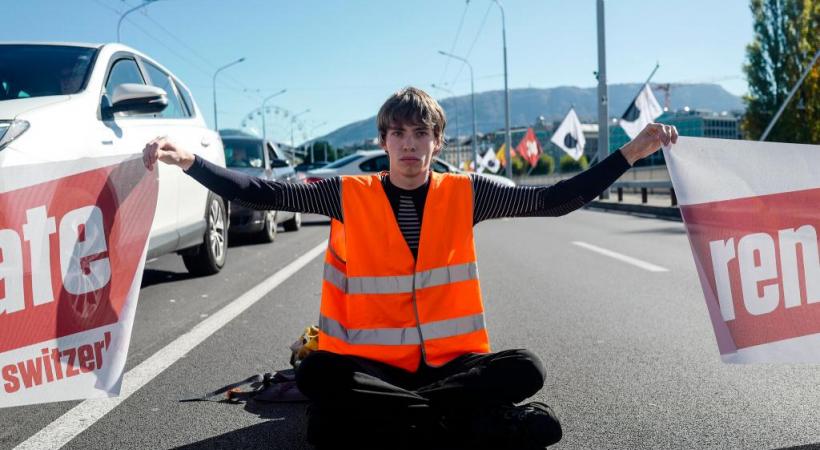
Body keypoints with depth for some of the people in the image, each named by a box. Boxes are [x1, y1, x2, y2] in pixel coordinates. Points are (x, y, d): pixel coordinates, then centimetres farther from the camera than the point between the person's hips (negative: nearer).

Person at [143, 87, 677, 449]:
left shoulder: (464, 194, 1)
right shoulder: (351, 196, -1)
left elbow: (555, 200, 0)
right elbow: (262, 194, -7)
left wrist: (631, 152, -6)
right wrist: (188, 160, -19)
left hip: (451, 360, 0)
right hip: (373, 363, 0)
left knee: (526, 369, -25)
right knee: (316, 374, -32)